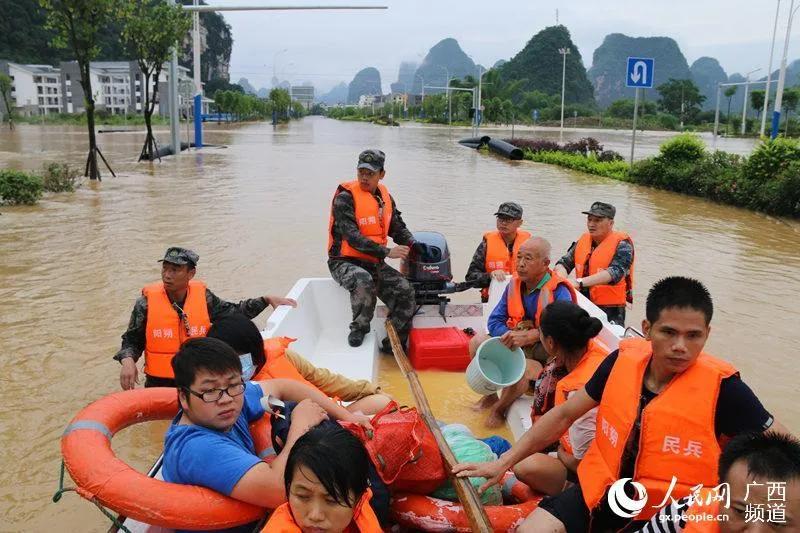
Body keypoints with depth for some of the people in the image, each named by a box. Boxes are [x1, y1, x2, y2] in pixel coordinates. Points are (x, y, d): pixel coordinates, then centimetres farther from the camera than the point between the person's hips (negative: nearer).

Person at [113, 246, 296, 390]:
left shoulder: (203, 297, -3)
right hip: (159, 383, -1)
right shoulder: (147, 302, -7)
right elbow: (132, 340, 1)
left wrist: (266, 300, 5)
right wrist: (128, 360, -18)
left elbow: (233, 312, 10)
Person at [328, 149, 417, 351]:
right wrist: (387, 252, -27)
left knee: (405, 290, -14)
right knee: (363, 281, -37)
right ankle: (359, 329, -10)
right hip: (344, 262, -6)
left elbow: (398, 227, 14)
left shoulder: (384, 196, 8)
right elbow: (352, 237, -23)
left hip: (375, 263, 6)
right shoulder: (345, 197, -14)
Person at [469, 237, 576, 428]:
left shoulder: (559, 292, -19)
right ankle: (490, 396, 12)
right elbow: (494, 321, 1)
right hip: (515, 346, 7)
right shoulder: (514, 284, 3)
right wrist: (510, 335, -21)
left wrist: (527, 337, -43)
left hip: (546, 357, -6)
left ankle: (499, 409, -1)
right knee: (477, 342, -9)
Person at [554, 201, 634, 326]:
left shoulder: (622, 244, -7)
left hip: (610, 311, -5)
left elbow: (616, 272, -22)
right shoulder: (583, 240, 11)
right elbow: (563, 263, 8)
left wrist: (580, 282, -32)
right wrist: (563, 280, -16)